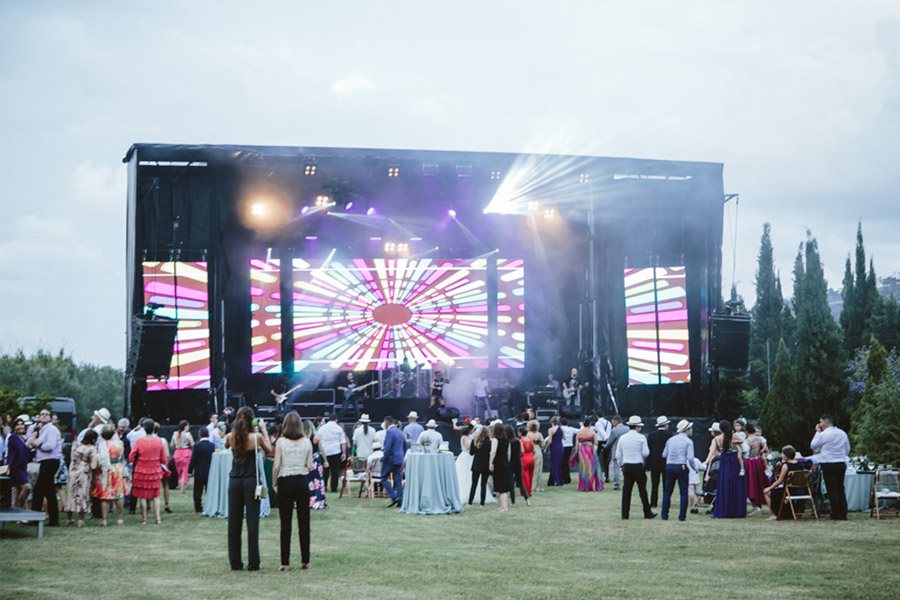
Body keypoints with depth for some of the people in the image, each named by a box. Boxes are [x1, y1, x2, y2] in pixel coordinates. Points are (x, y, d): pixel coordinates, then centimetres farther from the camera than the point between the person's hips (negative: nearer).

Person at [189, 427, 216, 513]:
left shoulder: (197, 446, -14)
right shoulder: (213, 445, -6)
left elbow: (193, 460, -11)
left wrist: (190, 471, -2)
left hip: (199, 473, -3)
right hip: (210, 472, 3)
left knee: (198, 491, 8)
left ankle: (198, 508, 8)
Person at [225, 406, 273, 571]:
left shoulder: (230, 437, -2)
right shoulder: (256, 437, -10)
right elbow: (269, 451, 8)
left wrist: (238, 428, 17)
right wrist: (263, 430, 10)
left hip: (234, 481, 3)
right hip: (251, 481, -3)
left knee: (234, 522, 9)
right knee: (252, 521, 1)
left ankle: (235, 562, 11)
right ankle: (253, 562, 0)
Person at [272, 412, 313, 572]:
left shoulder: (280, 442, -6)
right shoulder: (306, 442, 0)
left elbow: (276, 466, -10)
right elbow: (310, 467, -1)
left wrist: (274, 483, 3)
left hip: (285, 482, -2)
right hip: (302, 482, 2)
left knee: (285, 524, 2)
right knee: (304, 522, 8)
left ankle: (285, 562, 2)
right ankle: (305, 560, 11)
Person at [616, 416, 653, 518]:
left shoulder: (622, 438, 5)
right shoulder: (641, 438, -6)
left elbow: (618, 455, 8)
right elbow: (645, 453, -8)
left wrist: (621, 465, 19)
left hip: (626, 467, 3)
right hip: (638, 466, -3)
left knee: (626, 491, 5)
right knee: (642, 490, 4)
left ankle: (625, 513, 4)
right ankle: (647, 513, 10)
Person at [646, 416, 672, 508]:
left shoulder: (651, 435, -2)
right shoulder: (669, 435, -9)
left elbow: (648, 449, -1)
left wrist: (648, 463, 3)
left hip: (654, 463, 2)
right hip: (666, 463, -2)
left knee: (654, 484, 6)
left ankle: (653, 503, 2)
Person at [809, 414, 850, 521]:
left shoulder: (823, 435, -10)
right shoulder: (842, 433, 8)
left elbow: (813, 446, 0)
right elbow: (847, 450, 15)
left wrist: (817, 432, 5)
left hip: (828, 465, -5)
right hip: (841, 463, 5)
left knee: (831, 489, 0)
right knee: (840, 489, 11)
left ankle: (836, 515, -1)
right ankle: (843, 514, 9)